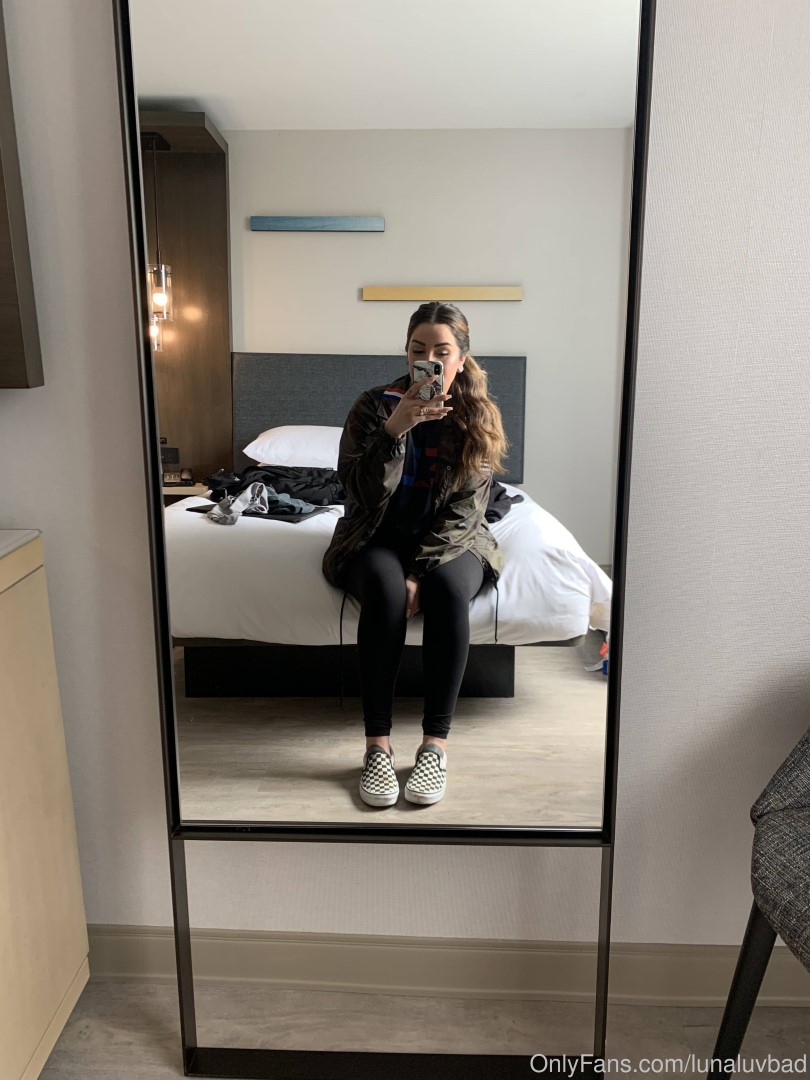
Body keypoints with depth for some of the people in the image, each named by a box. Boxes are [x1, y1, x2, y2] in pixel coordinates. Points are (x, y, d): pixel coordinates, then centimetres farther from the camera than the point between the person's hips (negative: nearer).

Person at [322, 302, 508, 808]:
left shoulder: (479, 417, -5)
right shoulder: (374, 405, -6)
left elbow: (464, 511, -11)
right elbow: (363, 493, -16)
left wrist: (419, 573, -22)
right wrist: (395, 428, -30)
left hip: (449, 542, 1)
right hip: (380, 539, 0)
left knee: (449, 587, -33)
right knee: (383, 585, -33)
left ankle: (436, 744, -24)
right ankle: (378, 745, -26)